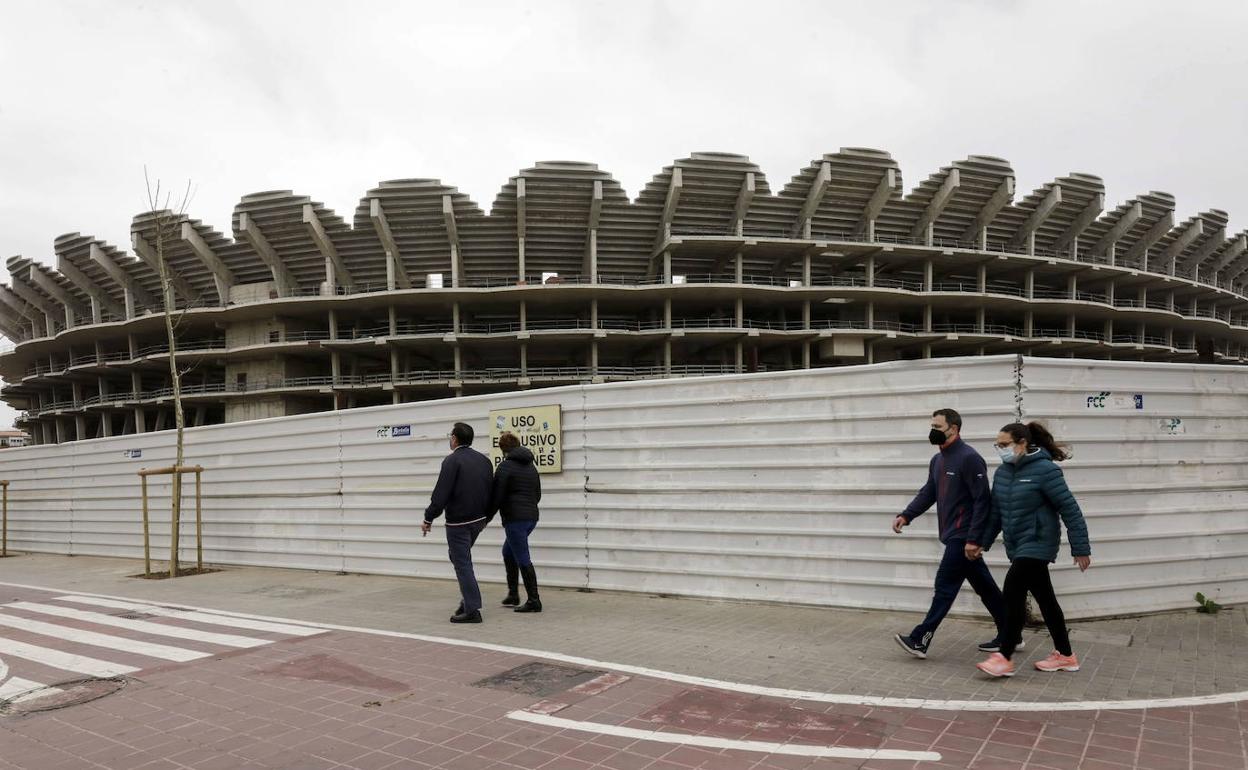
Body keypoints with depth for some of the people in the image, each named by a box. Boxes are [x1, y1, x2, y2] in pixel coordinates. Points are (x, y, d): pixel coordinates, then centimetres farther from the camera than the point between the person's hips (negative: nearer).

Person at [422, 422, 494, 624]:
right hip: (479, 520, 8)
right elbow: (491, 491, 12)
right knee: (461, 557, 23)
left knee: (462, 563, -2)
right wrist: (486, 517, 21)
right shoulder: (483, 459, 9)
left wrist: (428, 518, -8)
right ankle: (469, 600, 20)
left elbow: (441, 494, -17)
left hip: (458, 521, -7)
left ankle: (472, 609, -2)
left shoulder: (452, 460, -12)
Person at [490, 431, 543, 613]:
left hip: (514, 518, -8)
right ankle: (513, 594, 24)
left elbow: (497, 496, -10)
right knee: (508, 551, 22)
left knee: (523, 559, -3)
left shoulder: (505, 466, -9)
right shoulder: (531, 465, 14)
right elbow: (538, 494, 18)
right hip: (532, 516, 8)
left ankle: (534, 601, -1)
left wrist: (487, 516, 3)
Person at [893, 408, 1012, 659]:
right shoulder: (938, 460, 14)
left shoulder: (969, 458, -15)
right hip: (953, 536, 9)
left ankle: (920, 640, -3)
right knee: (984, 586, 15)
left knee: (945, 586, -6)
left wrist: (973, 539, -21)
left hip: (963, 537, -9)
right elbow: (928, 493, 16)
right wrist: (906, 515, 1)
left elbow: (982, 500, -18)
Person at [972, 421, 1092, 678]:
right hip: (1017, 546, 7)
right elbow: (996, 513, 14)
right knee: (1045, 598, 14)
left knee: (1013, 590, -14)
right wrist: (983, 543, 11)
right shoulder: (1002, 472, 7)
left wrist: (1081, 548, -14)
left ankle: (1005, 657, -9)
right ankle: (1066, 656, 26)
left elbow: (1070, 510, -14)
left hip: (1037, 544, -7)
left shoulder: (1045, 470, -15)